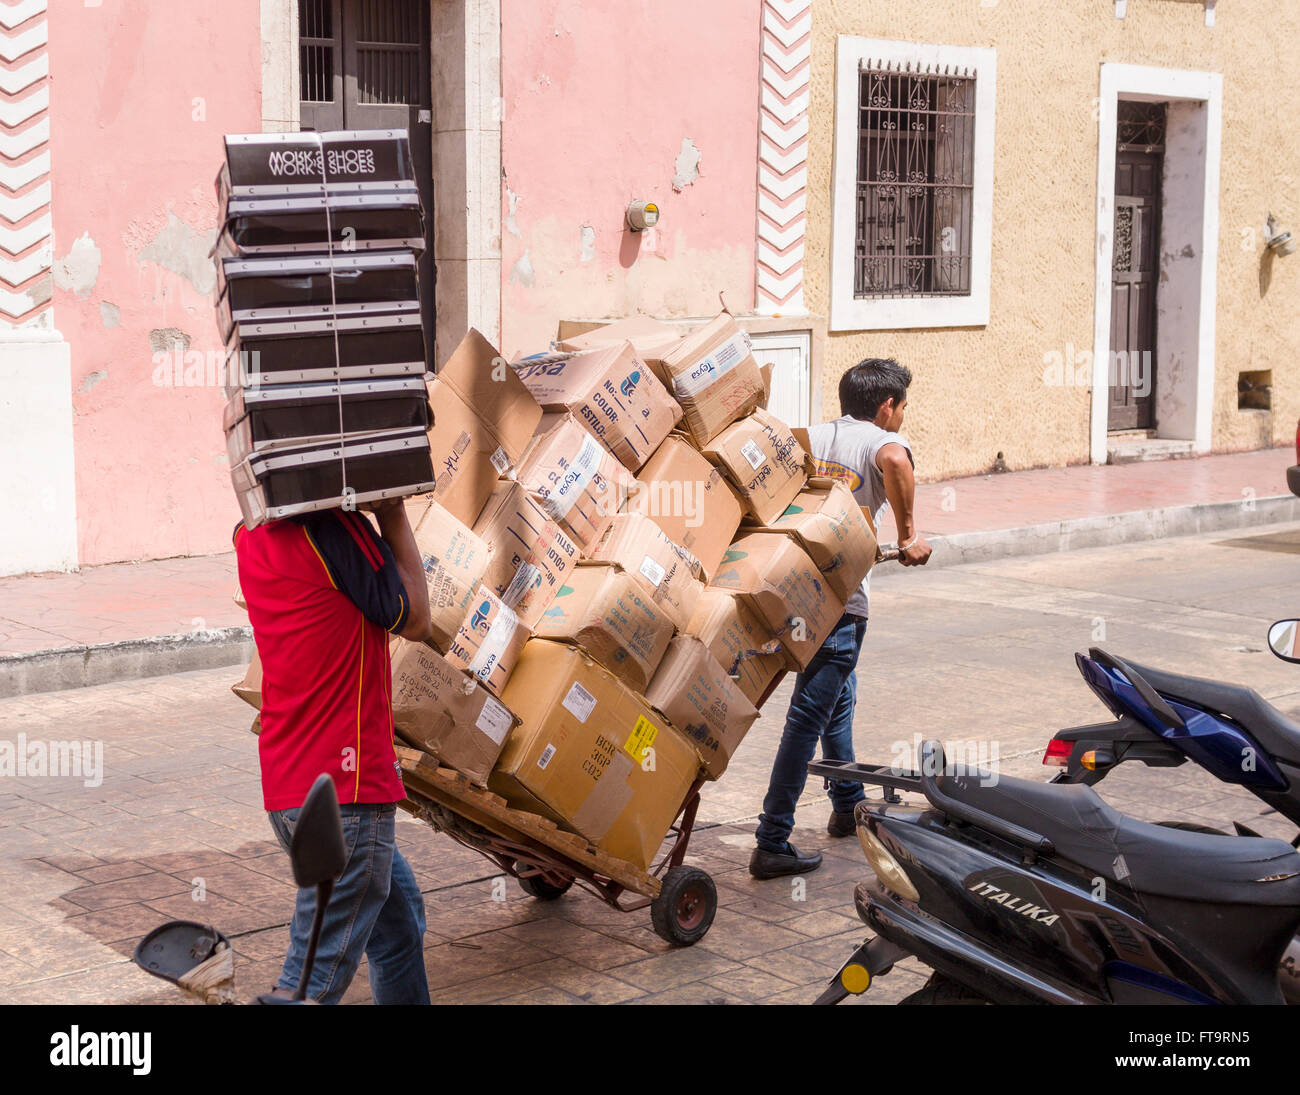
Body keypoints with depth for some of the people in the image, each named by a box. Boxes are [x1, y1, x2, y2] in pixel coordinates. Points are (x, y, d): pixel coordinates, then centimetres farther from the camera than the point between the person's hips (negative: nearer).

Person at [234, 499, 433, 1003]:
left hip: (286, 783, 9)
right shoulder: (335, 530, -18)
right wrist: (394, 518, 0)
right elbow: (415, 621, -6)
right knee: (315, 977, -3)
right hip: (345, 790, -9)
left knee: (400, 919, 25)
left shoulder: (251, 537, 6)